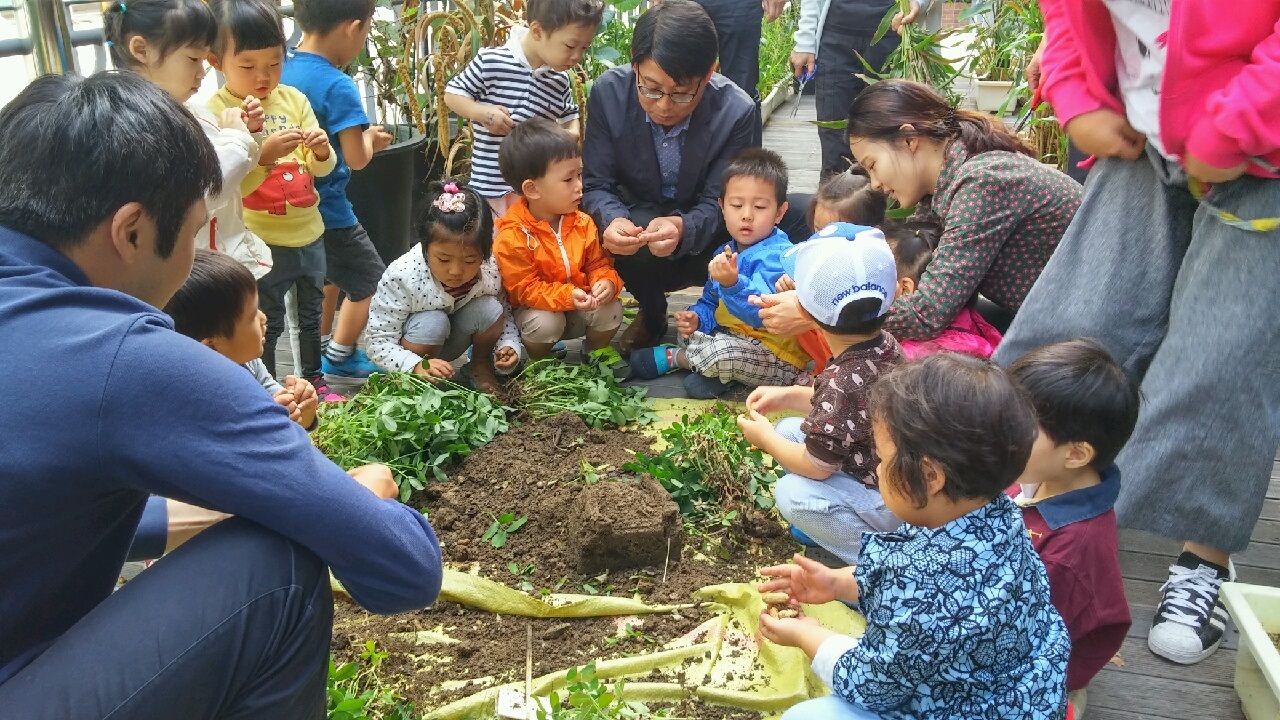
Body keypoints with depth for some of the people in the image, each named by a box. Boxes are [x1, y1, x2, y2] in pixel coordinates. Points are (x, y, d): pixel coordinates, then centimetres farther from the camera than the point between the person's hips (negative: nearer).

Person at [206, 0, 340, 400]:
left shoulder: (293, 98, 0)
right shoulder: (216, 111, -12)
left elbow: (322, 168, 3)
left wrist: (321, 151, -19)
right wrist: (263, 155, -33)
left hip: (309, 232, 5)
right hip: (263, 242, -5)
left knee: (312, 314, 20)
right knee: (267, 325, 9)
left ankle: (314, 379, 39)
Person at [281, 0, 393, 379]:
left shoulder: (284, 67, 1)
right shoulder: (337, 87, -22)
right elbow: (357, 159, -19)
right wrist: (369, 137, 1)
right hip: (326, 208, -8)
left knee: (328, 276, 27)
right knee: (371, 283, 9)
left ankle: (321, 348, 37)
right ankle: (339, 357, 17)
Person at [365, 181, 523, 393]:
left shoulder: (490, 271, -23)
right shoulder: (402, 278, -32)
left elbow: (505, 318, -7)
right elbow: (380, 342, -27)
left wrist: (509, 348, -30)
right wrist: (416, 366, -45)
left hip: (451, 340, 4)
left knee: (489, 309, -24)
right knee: (433, 321, -36)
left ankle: (481, 363, 3)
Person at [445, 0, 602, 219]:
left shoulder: (561, 80, 2)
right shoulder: (491, 62, -12)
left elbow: (569, 116, 19)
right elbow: (451, 94, -3)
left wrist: (572, 134, -4)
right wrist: (482, 113, -20)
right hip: (491, 184, -4)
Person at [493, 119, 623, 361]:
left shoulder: (582, 222, -6)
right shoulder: (512, 236, -23)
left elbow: (598, 264, 1)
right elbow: (524, 289, -22)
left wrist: (607, 282, -24)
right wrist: (566, 296, -36)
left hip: (580, 305, 5)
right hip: (537, 308, -4)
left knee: (611, 310, -19)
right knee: (546, 323, -34)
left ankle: (593, 354, 12)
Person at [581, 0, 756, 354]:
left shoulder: (736, 111, -24)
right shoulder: (607, 92, -20)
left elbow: (715, 204, -19)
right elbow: (596, 185, -14)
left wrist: (682, 229, -44)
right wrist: (613, 221, -40)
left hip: (701, 228, 0)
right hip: (638, 217, 1)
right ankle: (651, 313, 2)